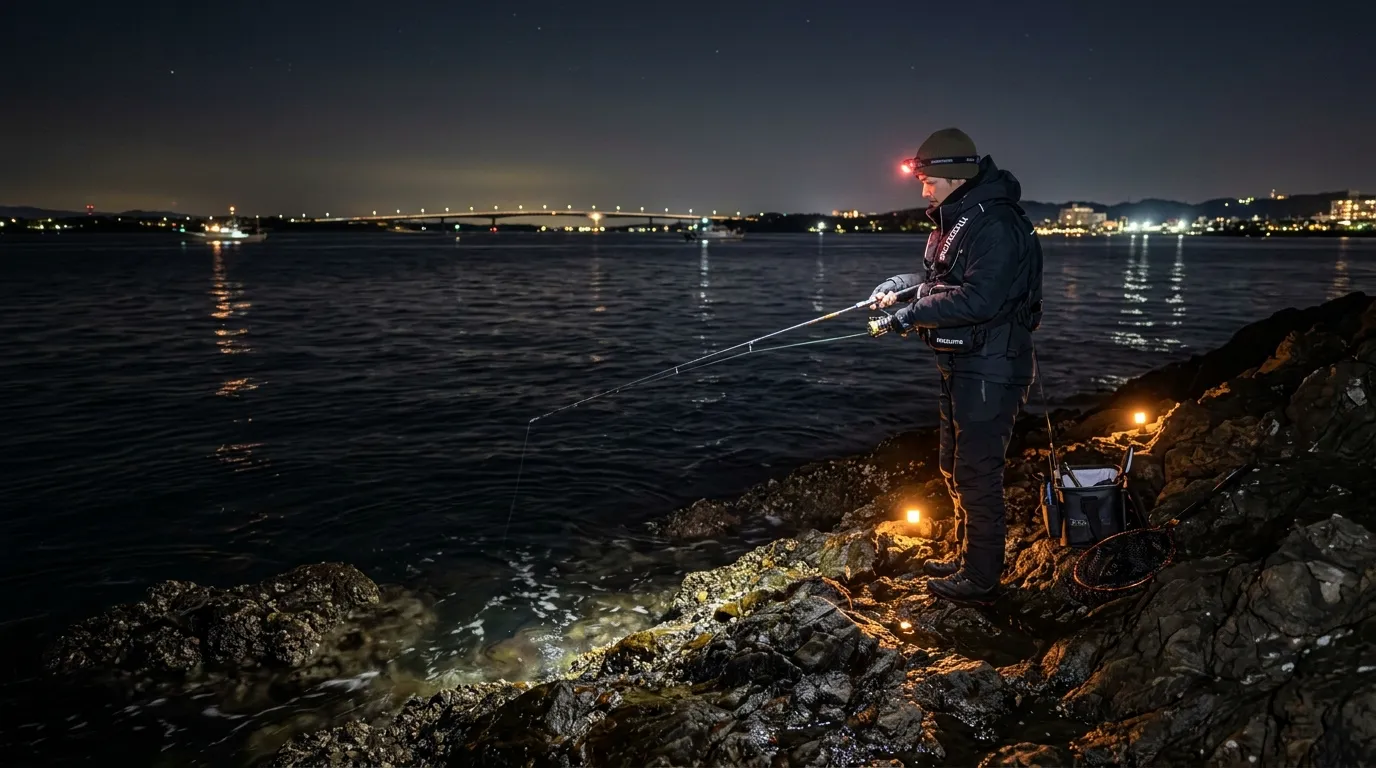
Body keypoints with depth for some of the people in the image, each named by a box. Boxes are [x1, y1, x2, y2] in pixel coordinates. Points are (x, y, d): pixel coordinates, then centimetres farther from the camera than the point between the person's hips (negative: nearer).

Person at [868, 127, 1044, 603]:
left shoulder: (997, 225, -20)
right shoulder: (954, 222, 12)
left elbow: (978, 299, -29)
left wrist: (912, 313, -25)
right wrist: (905, 285, 5)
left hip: (990, 371, -11)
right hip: (961, 366, 11)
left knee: (977, 473, -3)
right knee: (955, 467, 19)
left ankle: (980, 580, 11)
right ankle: (966, 555, 35)